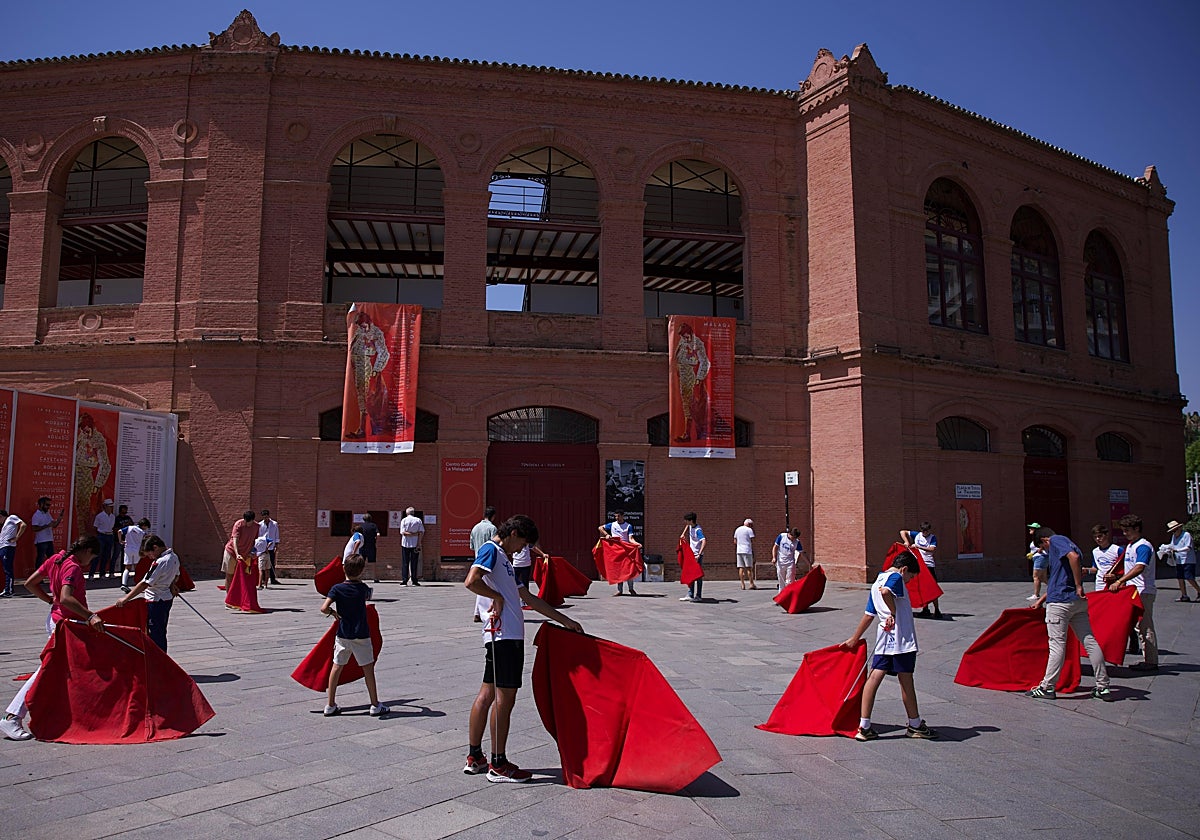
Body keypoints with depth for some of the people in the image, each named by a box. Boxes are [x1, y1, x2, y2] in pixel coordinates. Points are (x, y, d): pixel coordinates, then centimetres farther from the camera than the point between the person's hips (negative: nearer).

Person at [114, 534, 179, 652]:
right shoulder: (174, 557, 3)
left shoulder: (160, 562, -25)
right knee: (161, 633, 19)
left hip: (156, 601, -9)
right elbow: (176, 576, 19)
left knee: (154, 634, -1)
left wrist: (125, 599, -20)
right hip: (168, 598, 9)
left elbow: (144, 584, -24)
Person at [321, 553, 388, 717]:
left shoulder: (337, 589, -8)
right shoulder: (363, 588, -5)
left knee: (337, 666, 11)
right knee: (368, 668, 6)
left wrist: (334, 612, 3)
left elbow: (324, 608, -18)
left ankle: (330, 705, 16)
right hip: (361, 635, -1)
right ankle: (375, 705, 11)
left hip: (343, 634, 1)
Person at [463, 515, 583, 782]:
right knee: (504, 696, -5)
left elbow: (529, 598, 25)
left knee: (488, 693, 12)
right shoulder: (490, 549, -5)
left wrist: (565, 621, 25)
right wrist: (497, 597, -9)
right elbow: (471, 581, -24)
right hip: (502, 633, -10)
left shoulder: (504, 559, 24)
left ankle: (474, 757, 20)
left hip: (511, 634, 10)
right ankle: (499, 765, 2)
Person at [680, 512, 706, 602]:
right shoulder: (690, 526, 3)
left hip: (698, 555, -9)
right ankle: (690, 595, 17)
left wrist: (699, 555, -40)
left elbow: (704, 541, -35)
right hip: (691, 554, 9)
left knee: (698, 575, -2)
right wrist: (683, 533, 17)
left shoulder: (698, 530, -23)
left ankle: (698, 596, 5)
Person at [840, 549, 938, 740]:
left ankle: (864, 726, 1)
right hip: (901, 637, -8)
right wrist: (894, 612, -17)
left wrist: (854, 639, 27)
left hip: (883, 638, 8)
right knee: (906, 680, 4)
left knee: (874, 677, 2)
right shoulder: (896, 577, -5)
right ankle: (915, 725, 18)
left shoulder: (876, 583, 19)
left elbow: (869, 615, 22)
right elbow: (886, 591, -30)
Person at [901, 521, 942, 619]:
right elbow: (902, 532, 10)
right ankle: (925, 609, 17)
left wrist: (918, 546, -18)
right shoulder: (917, 535, 7)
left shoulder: (933, 537, -1)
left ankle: (937, 610, 0)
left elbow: (932, 549, -17)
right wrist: (906, 542, -4)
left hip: (929, 565, -3)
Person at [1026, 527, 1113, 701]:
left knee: (1057, 645, -5)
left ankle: (1047, 687, 2)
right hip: (1078, 602, 9)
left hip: (1059, 602, -9)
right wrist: (1041, 600, 41)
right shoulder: (1067, 545, 25)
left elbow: (1074, 556, -25)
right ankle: (1103, 687, 10)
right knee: (1090, 641, 8)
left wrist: (1078, 586, -20)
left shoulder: (1056, 540, -2)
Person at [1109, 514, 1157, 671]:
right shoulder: (1130, 546, 15)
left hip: (1144, 591, -10)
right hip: (1133, 591, 10)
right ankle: (1147, 659, 18)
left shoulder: (1143, 546, -15)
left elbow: (1139, 568, -29)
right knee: (1140, 626, 12)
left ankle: (1152, 661, 0)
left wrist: (1119, 581, -34)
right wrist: (1122, 583, 17)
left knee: (1145, 626, -6)